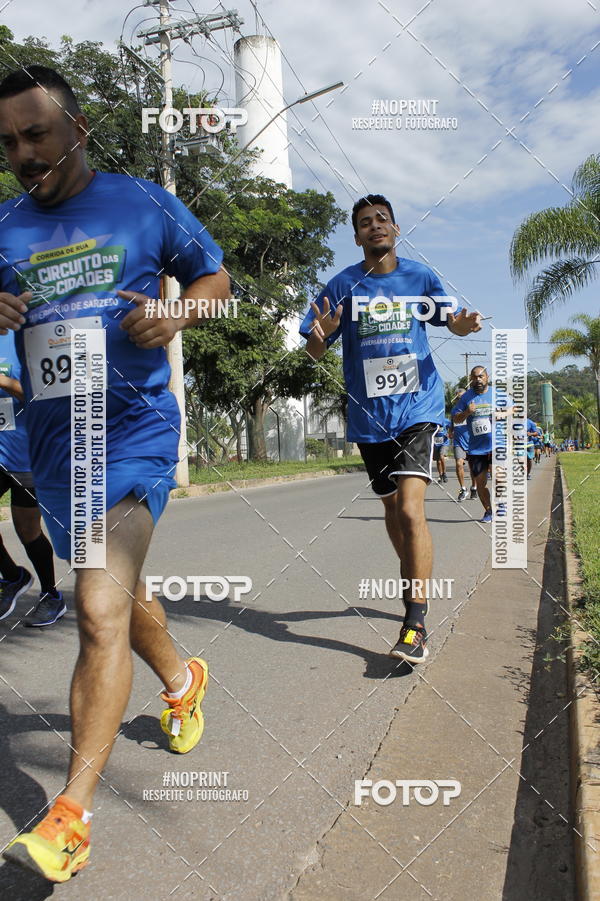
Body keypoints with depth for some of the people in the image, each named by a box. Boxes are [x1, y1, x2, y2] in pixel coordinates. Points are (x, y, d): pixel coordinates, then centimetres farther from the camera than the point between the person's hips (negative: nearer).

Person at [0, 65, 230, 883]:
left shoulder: (145, 204, 4)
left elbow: (216, 276, 11)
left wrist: (178, 314, -10)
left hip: (135, 424, -4)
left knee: (101, 611, -16)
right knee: (114, 597, 19)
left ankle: (73, 814, -6)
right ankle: (182, 678, 47)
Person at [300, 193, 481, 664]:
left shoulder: (419, 276, 5)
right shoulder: (343, 285, 3)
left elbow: (452, 320, 16)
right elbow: (314, 351, 2)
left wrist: (463, 323, -9)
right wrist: (321, 335, -22)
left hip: (418, 406, -2)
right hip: (368, 414, 2)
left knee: (410, 508, -18)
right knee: (392, 507, 14)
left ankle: (416, 624, -12)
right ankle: (416, 584, 39)